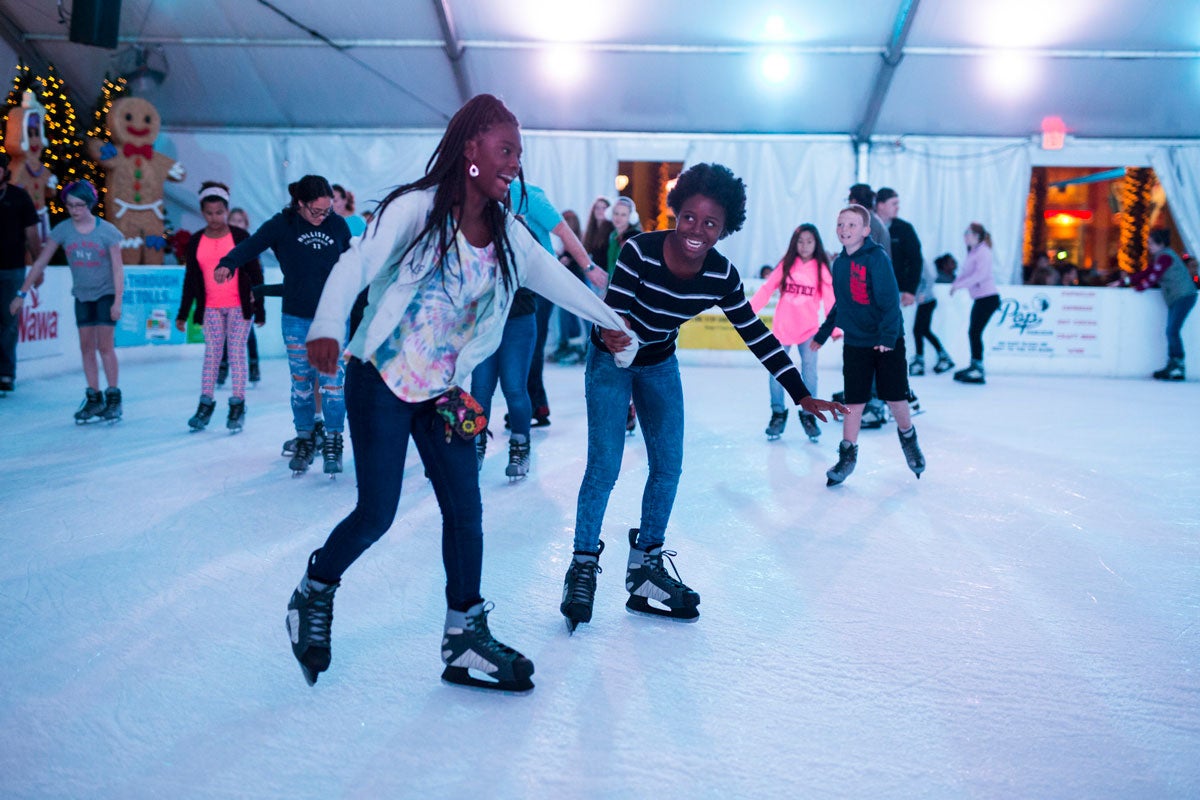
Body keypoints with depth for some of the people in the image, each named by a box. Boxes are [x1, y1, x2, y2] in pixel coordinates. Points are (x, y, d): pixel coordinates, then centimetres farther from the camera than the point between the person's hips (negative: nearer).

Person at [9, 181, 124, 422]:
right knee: (87, 347, 4)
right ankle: (93, 400, 11)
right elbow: (40, 263, -1)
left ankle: (113, 399, 1)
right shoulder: (62, 230, -5)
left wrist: (117, 302, -14)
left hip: (106, 293, -3)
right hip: (82, 294, 4)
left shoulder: (107, 231, -12)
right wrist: (22, 293, -3)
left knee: (105, 346, -7)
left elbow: (117, 268, -10)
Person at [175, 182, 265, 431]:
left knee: (237, 353, -2)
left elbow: (255, 274, 0)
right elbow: (190, 279, 10)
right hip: (211, 308, 2)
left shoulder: (240, 236, -2)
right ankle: (206, 404, 6)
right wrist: (182, 314, 8)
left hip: (239, 306, -2)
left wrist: (259, 309, -3)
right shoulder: (196, 241, 6)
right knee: (211, 353, 2)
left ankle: (237, 406, 4)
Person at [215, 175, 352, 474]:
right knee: (301, 382, 7)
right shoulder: (282, 225, -7)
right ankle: (304, 440, 19)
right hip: (296, 318, 0)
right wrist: (228, 264, -37)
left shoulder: (338, 225, 0)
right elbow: (252, 244, -19)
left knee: (333, 381, -2)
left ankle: (333, 442, 10)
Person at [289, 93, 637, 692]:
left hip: (442, 392, 6)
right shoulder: (416, 208, -13)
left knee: (465, 509, 2)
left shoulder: (506, 232, 5)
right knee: (376, 512, -6)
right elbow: (356, 266, -22)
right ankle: (313, 595, 23)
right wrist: (326, 328, -39)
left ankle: (465, 638, 14)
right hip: (381, 381, -6)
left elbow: (555, 278, 15)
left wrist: (612, 324, 22)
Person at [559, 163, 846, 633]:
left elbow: (756, 334, -11)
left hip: (660, 366, 4)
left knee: (668, 467, 3)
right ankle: (583, 567, 4)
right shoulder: (639, 252, -30)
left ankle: (646, 562, 20)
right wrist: (613, 336, -54)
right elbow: (612, 312, -29)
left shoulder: (721, 276, -18)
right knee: (604, 467, -10)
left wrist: (800, 394, -11)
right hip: (611, 363, -4)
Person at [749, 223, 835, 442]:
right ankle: (778, 413, 18)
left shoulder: (822, 269, -1)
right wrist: (748, 309, -13)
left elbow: (830, 300, -6)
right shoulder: (786, 265, 2)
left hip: (809, 329, -1)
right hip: (782, 327, 1)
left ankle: (808, 415, 14)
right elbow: (766, 289, -3)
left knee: (809, 372, -3)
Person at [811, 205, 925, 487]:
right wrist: (822, 334, 23)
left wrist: (888, 336, -28)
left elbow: (890, 300, -19)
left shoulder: (877, 258, -13)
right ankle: (847, 455, 15)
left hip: (887, 343, -4)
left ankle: (908, 437, 32)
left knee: (895, 399, 4)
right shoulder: (839, 262, 5)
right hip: (855, 344, 4)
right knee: (854, 402, 4)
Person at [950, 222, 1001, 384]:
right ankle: (974, 366, 21)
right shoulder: (972, 252, 15)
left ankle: (978, 370, -10)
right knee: (973, 332, 12)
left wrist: (958, 285, -23)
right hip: (979, 298, 9)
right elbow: (965, 273, 16)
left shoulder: (983, 252, -13)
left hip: (988, 297, -9)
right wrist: (955, 283, -3)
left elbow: (980, 275, -23)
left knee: (975, 332, -12)